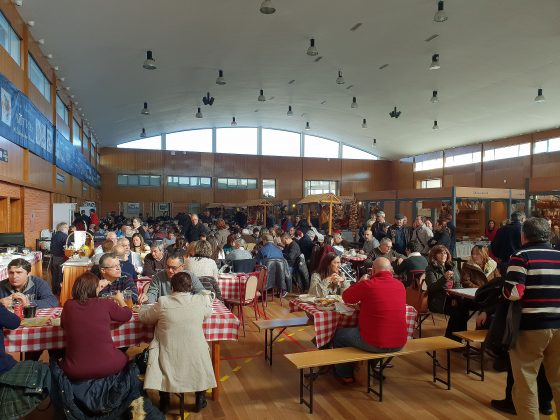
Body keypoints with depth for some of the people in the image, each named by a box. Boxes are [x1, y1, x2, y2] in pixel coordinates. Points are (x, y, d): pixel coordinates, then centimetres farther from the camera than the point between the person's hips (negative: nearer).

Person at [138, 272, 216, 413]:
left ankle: (164, 402, 35)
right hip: (195, 357, 1)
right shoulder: (201, 300, -7)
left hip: (169, 359, -1)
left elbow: (142, 316, 7)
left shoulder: (163, 302, -10)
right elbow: (209, 312, 15)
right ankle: (200, 400, 34)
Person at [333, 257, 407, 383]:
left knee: (339, 334, 19)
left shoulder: (367, 284, -15)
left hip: (375, 344, -6)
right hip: (400, 343, 6)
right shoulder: (400, 285, 2)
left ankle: (345, 375, 32)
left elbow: (346, 297, 3)